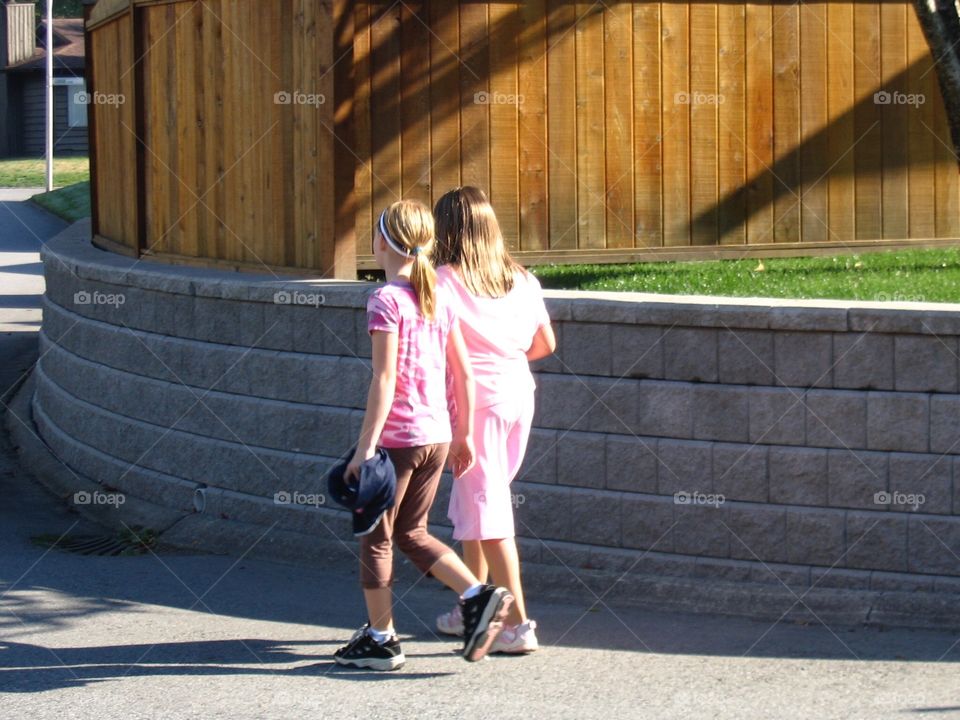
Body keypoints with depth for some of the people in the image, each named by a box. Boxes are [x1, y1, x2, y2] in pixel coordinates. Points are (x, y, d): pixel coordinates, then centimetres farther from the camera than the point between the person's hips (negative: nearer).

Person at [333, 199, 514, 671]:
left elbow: (384, 380, -18)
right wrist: (463, 435, 18)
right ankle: (477, 595, 3)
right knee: (411, 533, 19)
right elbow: (463, 373, 10)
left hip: (397, 437, -7)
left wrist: (365, 446, -18)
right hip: (437, 436, 7)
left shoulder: (386, 301, -13)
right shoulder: (438, 299, 8)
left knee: (376, 537, 8)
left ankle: (380, 639, 13)